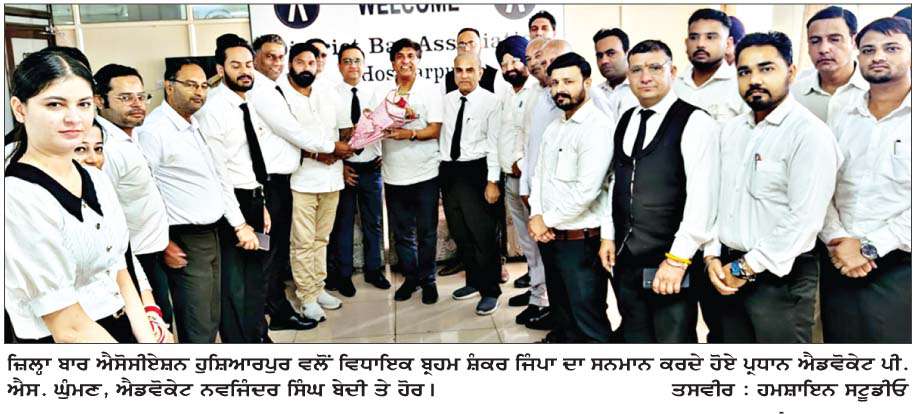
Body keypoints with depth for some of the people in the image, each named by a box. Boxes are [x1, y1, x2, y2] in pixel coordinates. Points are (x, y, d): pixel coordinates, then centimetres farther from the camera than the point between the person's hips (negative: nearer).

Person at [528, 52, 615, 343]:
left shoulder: (597, 127, -16)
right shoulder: (554, 127, 12)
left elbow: (586, 191, -23)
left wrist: (547, 220, -12)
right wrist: (536, 216, -3)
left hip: (581, 240, -8)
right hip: (548, 237, 8)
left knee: (588, 321, 3)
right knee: (560, 309, 23)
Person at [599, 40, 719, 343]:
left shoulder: (695, 121, -11)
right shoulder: (625, 121, 11)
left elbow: (701, 196, -16)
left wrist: (677, 259, -17)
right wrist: (608, 235, 13)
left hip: (670, 261, -6)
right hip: (625, 257, 7)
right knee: (634, 338, 18)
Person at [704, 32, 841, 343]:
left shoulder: (810, 133, -13)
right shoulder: (731, 130, 9)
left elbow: (805, 219, -19)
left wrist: (746, 268, -15)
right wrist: (713, 256, 1)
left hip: (781, 277, -6)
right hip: (730, 273, 6)